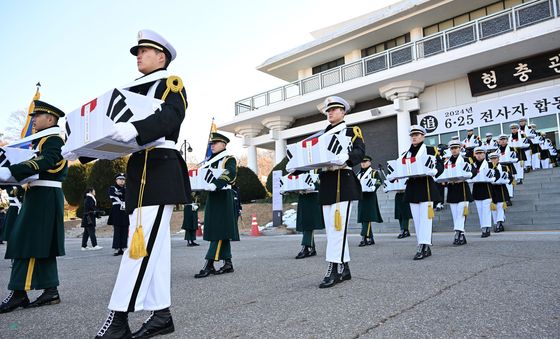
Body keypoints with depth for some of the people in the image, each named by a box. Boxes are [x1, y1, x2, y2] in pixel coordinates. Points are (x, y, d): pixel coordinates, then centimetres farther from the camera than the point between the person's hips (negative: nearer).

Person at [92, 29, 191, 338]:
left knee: (143, 242, -12)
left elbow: (170, 117, -16)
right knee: (153, 244, 6)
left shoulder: (172, 83, 4)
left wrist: (135, 129, -33)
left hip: (160, 169, -9)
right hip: (140, 171, 9)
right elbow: (124, 126, 22)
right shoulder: (138, 90, 28)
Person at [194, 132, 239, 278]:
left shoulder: (229, 159, -3)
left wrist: (215, 184, -35)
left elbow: (230, 174, -21)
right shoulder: (210, 161, 19)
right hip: (212, 198, 8)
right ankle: (228, 263, 15)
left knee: (220, 231, -9)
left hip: (224, 198, -8)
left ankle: (208, 265, -12)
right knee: (220, 232, 9)